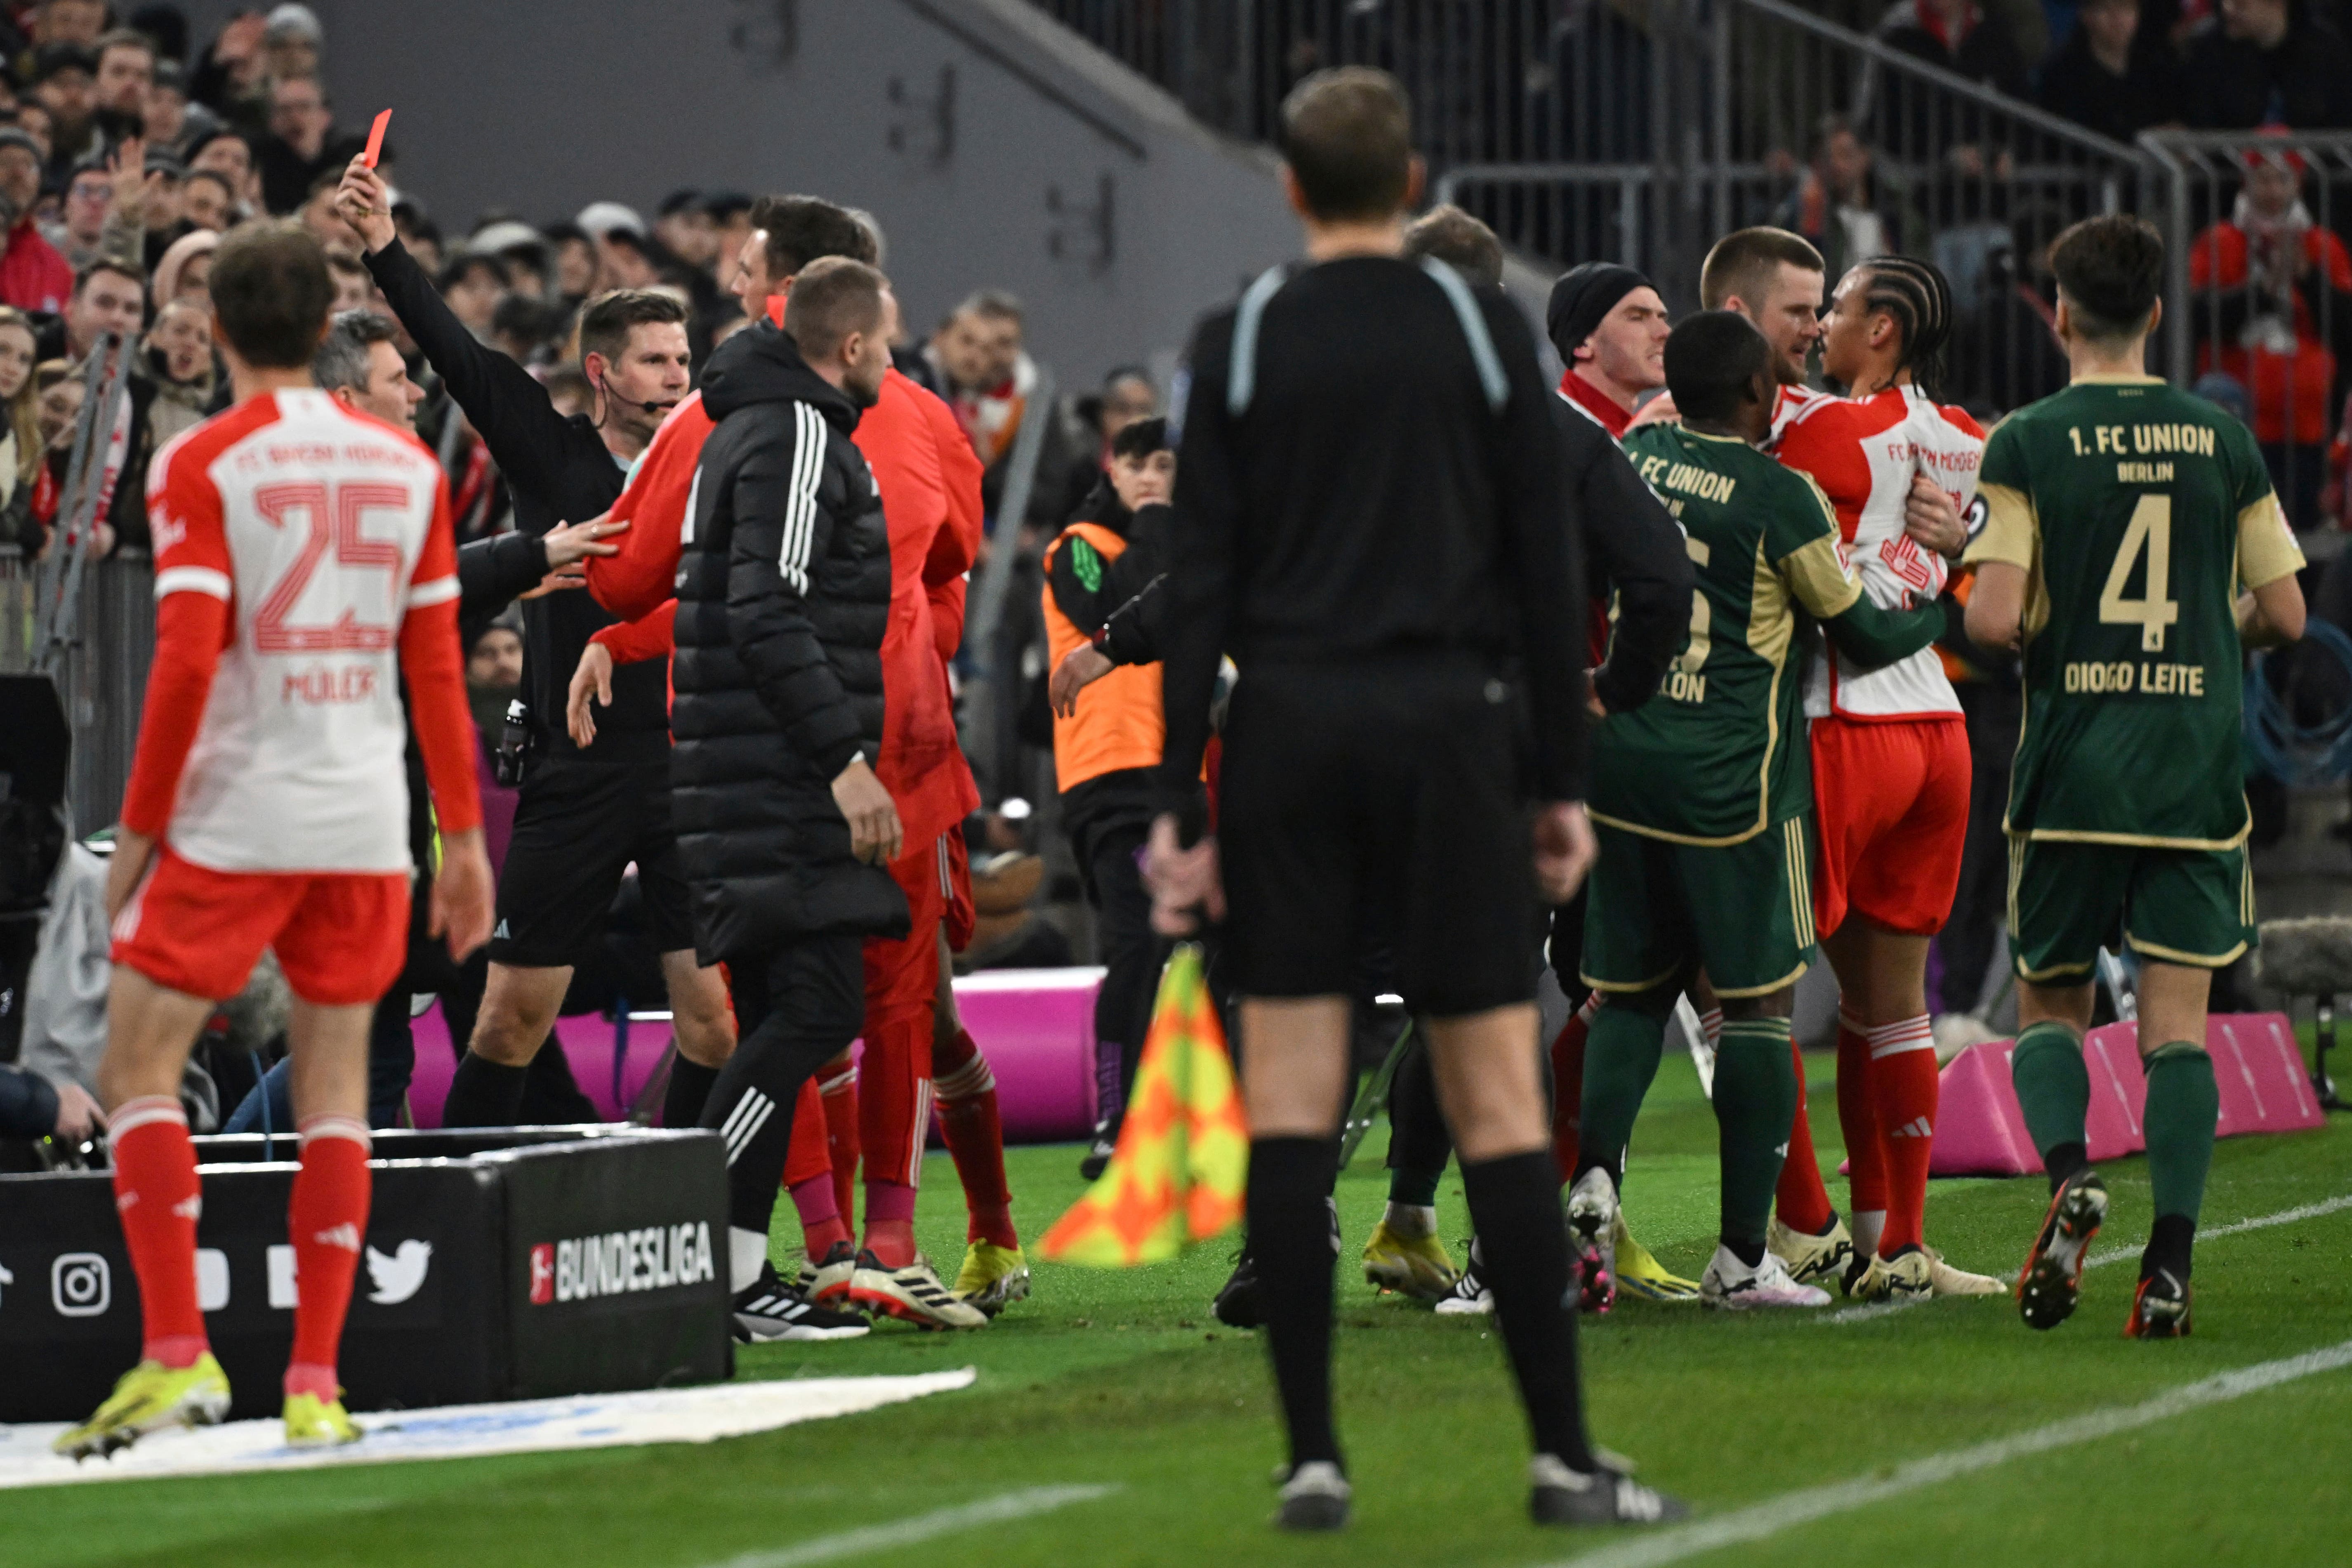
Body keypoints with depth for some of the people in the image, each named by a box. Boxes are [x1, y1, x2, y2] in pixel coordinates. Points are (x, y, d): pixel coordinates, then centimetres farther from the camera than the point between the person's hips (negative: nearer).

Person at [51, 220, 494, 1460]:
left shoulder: (203, 464, -6)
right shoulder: (407, 465, 7)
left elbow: (186, 664, -12)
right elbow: (438, 668, 8)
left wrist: (137, 829, -5)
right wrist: (464, 837, 14)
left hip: (232, 821, -4)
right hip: (366, 824, 4)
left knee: (138, 1069, 3)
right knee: (335, 1084, 9)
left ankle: (177, 1354, -9)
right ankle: (314, 1384, 4)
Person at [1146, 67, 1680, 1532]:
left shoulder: (1240, 344, 2)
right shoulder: (1486, 332, 2)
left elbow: (1201, 584, -1)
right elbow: (1546, 570, 1)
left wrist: (1181, 804, 0)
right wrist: (1566, 787, 7)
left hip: (1288, 735, 1)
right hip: (1448, 725, -1)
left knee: (1292, 1106, 2)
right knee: (1499, 1098, 1)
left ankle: (1313, 1454, -2)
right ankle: (1563, 1454, 0)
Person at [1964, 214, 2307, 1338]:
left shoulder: (2028, 444, -5)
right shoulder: (2223, 441, 3)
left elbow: (1993, 619, -13)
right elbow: (2283, 615, 6)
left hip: (2071, 773, -1)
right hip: (2196, 773, 2)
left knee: (2049, 1008, 12)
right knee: (2177, 1024, 2)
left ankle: (2069, 1171, -15)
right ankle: (2170, 1264, -9)